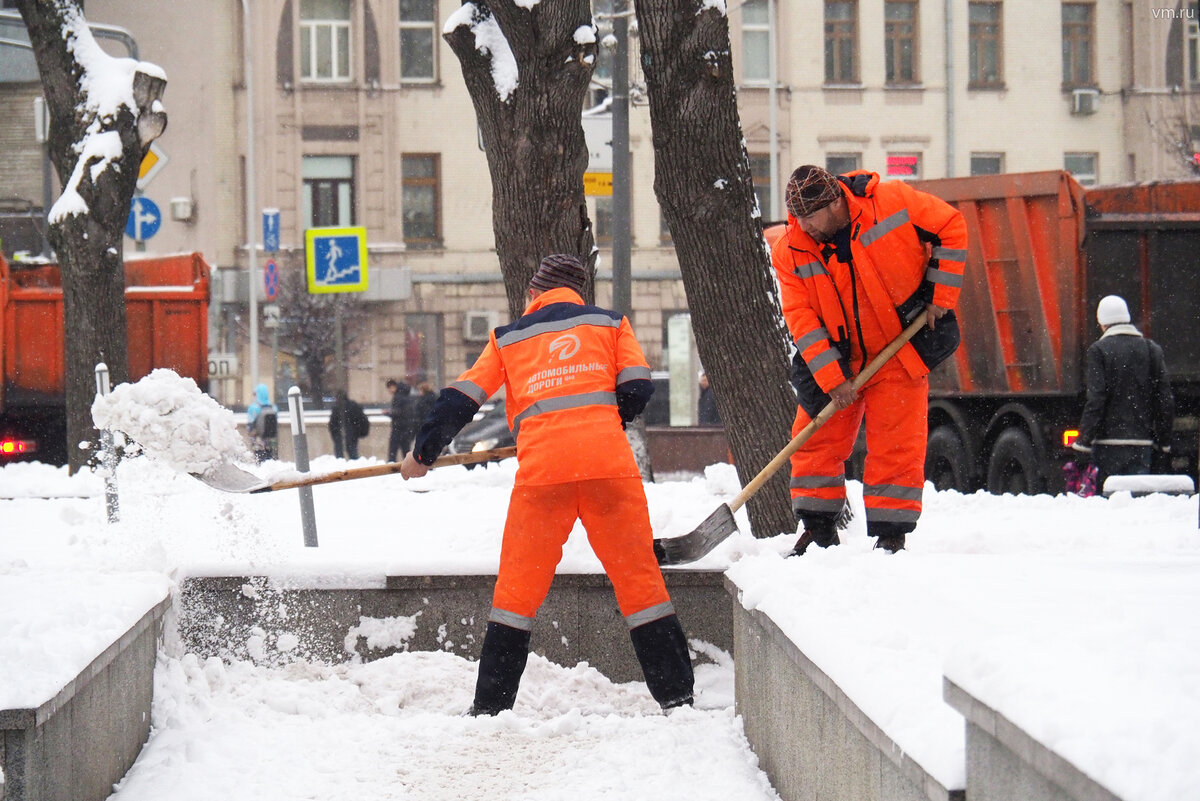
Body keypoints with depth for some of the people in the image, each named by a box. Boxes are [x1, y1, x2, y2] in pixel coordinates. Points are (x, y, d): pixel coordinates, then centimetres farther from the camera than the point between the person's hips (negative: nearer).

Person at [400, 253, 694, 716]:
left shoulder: (508, 338, 20)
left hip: (541, 465, 0)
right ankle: (675, 694, 2)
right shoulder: (610, 323, 19)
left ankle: (491, 704, 7)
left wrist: (423, 453, 28)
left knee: (518, 585, 7)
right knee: (638, 577, 4)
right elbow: (636, 390, 8)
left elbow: (461, 399, 17)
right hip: (608, 461, 0)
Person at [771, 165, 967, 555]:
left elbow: (950, 228, -6)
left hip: (899, 352, -3)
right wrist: (832, 378, -17)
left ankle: (891, 534, 2)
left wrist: (941, 294, -9)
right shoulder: (790, 252, -10)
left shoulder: (892, 202, -18)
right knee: (816, 438, 1)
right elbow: (801, 318, -11)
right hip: (838, 358, 3)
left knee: (897, 446, -5)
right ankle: (820, 529, 13)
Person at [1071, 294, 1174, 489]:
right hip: (1142, 442, 4)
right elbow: (1165, 400, 9)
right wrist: (1163, 442, 16)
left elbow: (1096, 399, -10)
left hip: (1109, 442, -4)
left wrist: (1084, 441, -6)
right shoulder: (1152, 350, 10)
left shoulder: (1099, 350, -5)